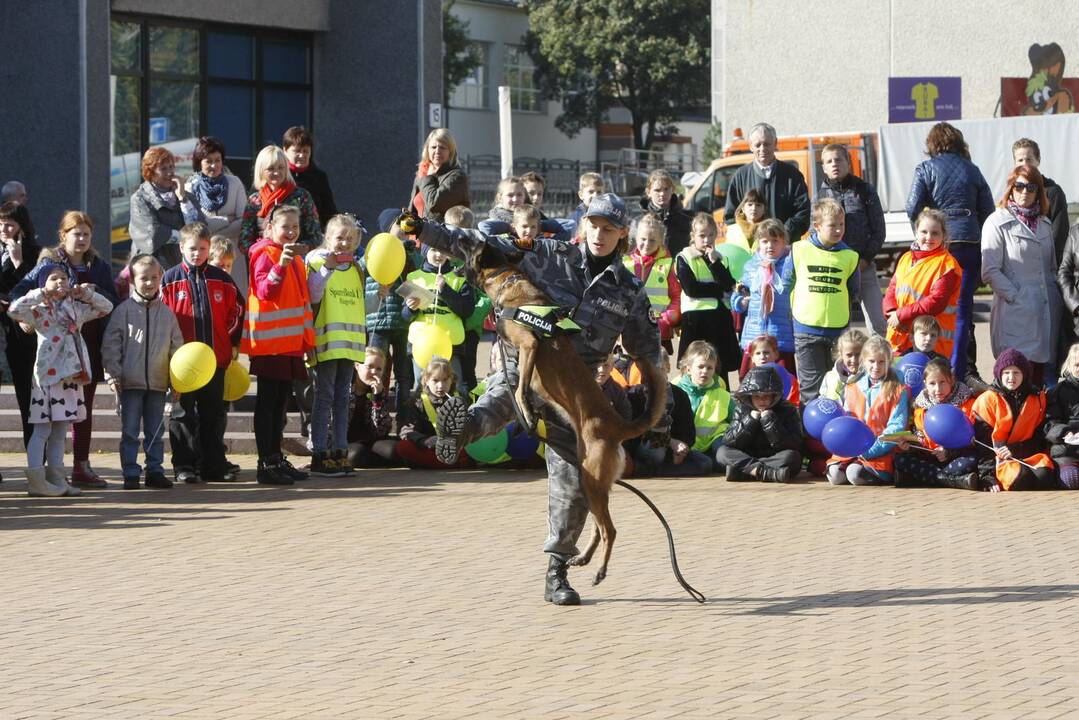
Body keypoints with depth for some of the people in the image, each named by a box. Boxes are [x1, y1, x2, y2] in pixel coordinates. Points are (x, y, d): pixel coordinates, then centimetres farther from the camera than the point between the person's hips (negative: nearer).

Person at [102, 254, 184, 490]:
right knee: (130, 431, 1)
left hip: (158, 382, 3)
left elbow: (176, 345, 11)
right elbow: (111, 344, -4)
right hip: (131, 382, -3)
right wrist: (113, 375, -10)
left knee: (156, 431, 10)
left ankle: (155, 471, 17)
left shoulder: (166, 313, 7)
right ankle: (131, 474, 5)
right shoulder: (124, 310, -3)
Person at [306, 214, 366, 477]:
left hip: (350, 342, 6)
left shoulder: (356, 268, 15)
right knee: (325, 397, -6)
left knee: (342, 398, 9)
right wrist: (327, 268, -20)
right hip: (327, 340, -6)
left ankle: (340, 452, 13)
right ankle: (319, 455, -5)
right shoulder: (317, 260, -3)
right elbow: (313, 296, -16)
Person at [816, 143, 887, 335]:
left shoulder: (865, 190, 5)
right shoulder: (820, 194, 6)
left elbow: (878, 230, 4)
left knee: (878, 323, -4)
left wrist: (865, 259, -6)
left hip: (864, 267, 0)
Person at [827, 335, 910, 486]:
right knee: (835, 475, -23)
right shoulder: (852, 389, 16)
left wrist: (871, 450, -15)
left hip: (880, 452, -3)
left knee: (855, 474, -28)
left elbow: (896, 427, -5)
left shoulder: (897, 391, 2)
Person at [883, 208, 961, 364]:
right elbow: (892, 289, 13)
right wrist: (892, 313, -9)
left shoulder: (946, 264, -7)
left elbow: (937, 301, -16)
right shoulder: (906, 259, 15)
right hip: (900, 338, 7)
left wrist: (901, 314, -15)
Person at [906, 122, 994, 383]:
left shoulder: (926, 169, 1)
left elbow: (913, 209, -6)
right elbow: (988, 211, 9)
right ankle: (962, 370, 4)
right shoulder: (972, 170, 9)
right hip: (971, 242, 2)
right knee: (964, 306, 7)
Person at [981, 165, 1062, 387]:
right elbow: (990, 271, -8)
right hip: (1016, 312, -6)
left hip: (1047, 310, 6)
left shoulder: (1043, 224, 18)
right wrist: (1015, 297, -13)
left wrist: (1056, 298, 10)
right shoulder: (998, 223, -2)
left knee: (1039, 369, 9)